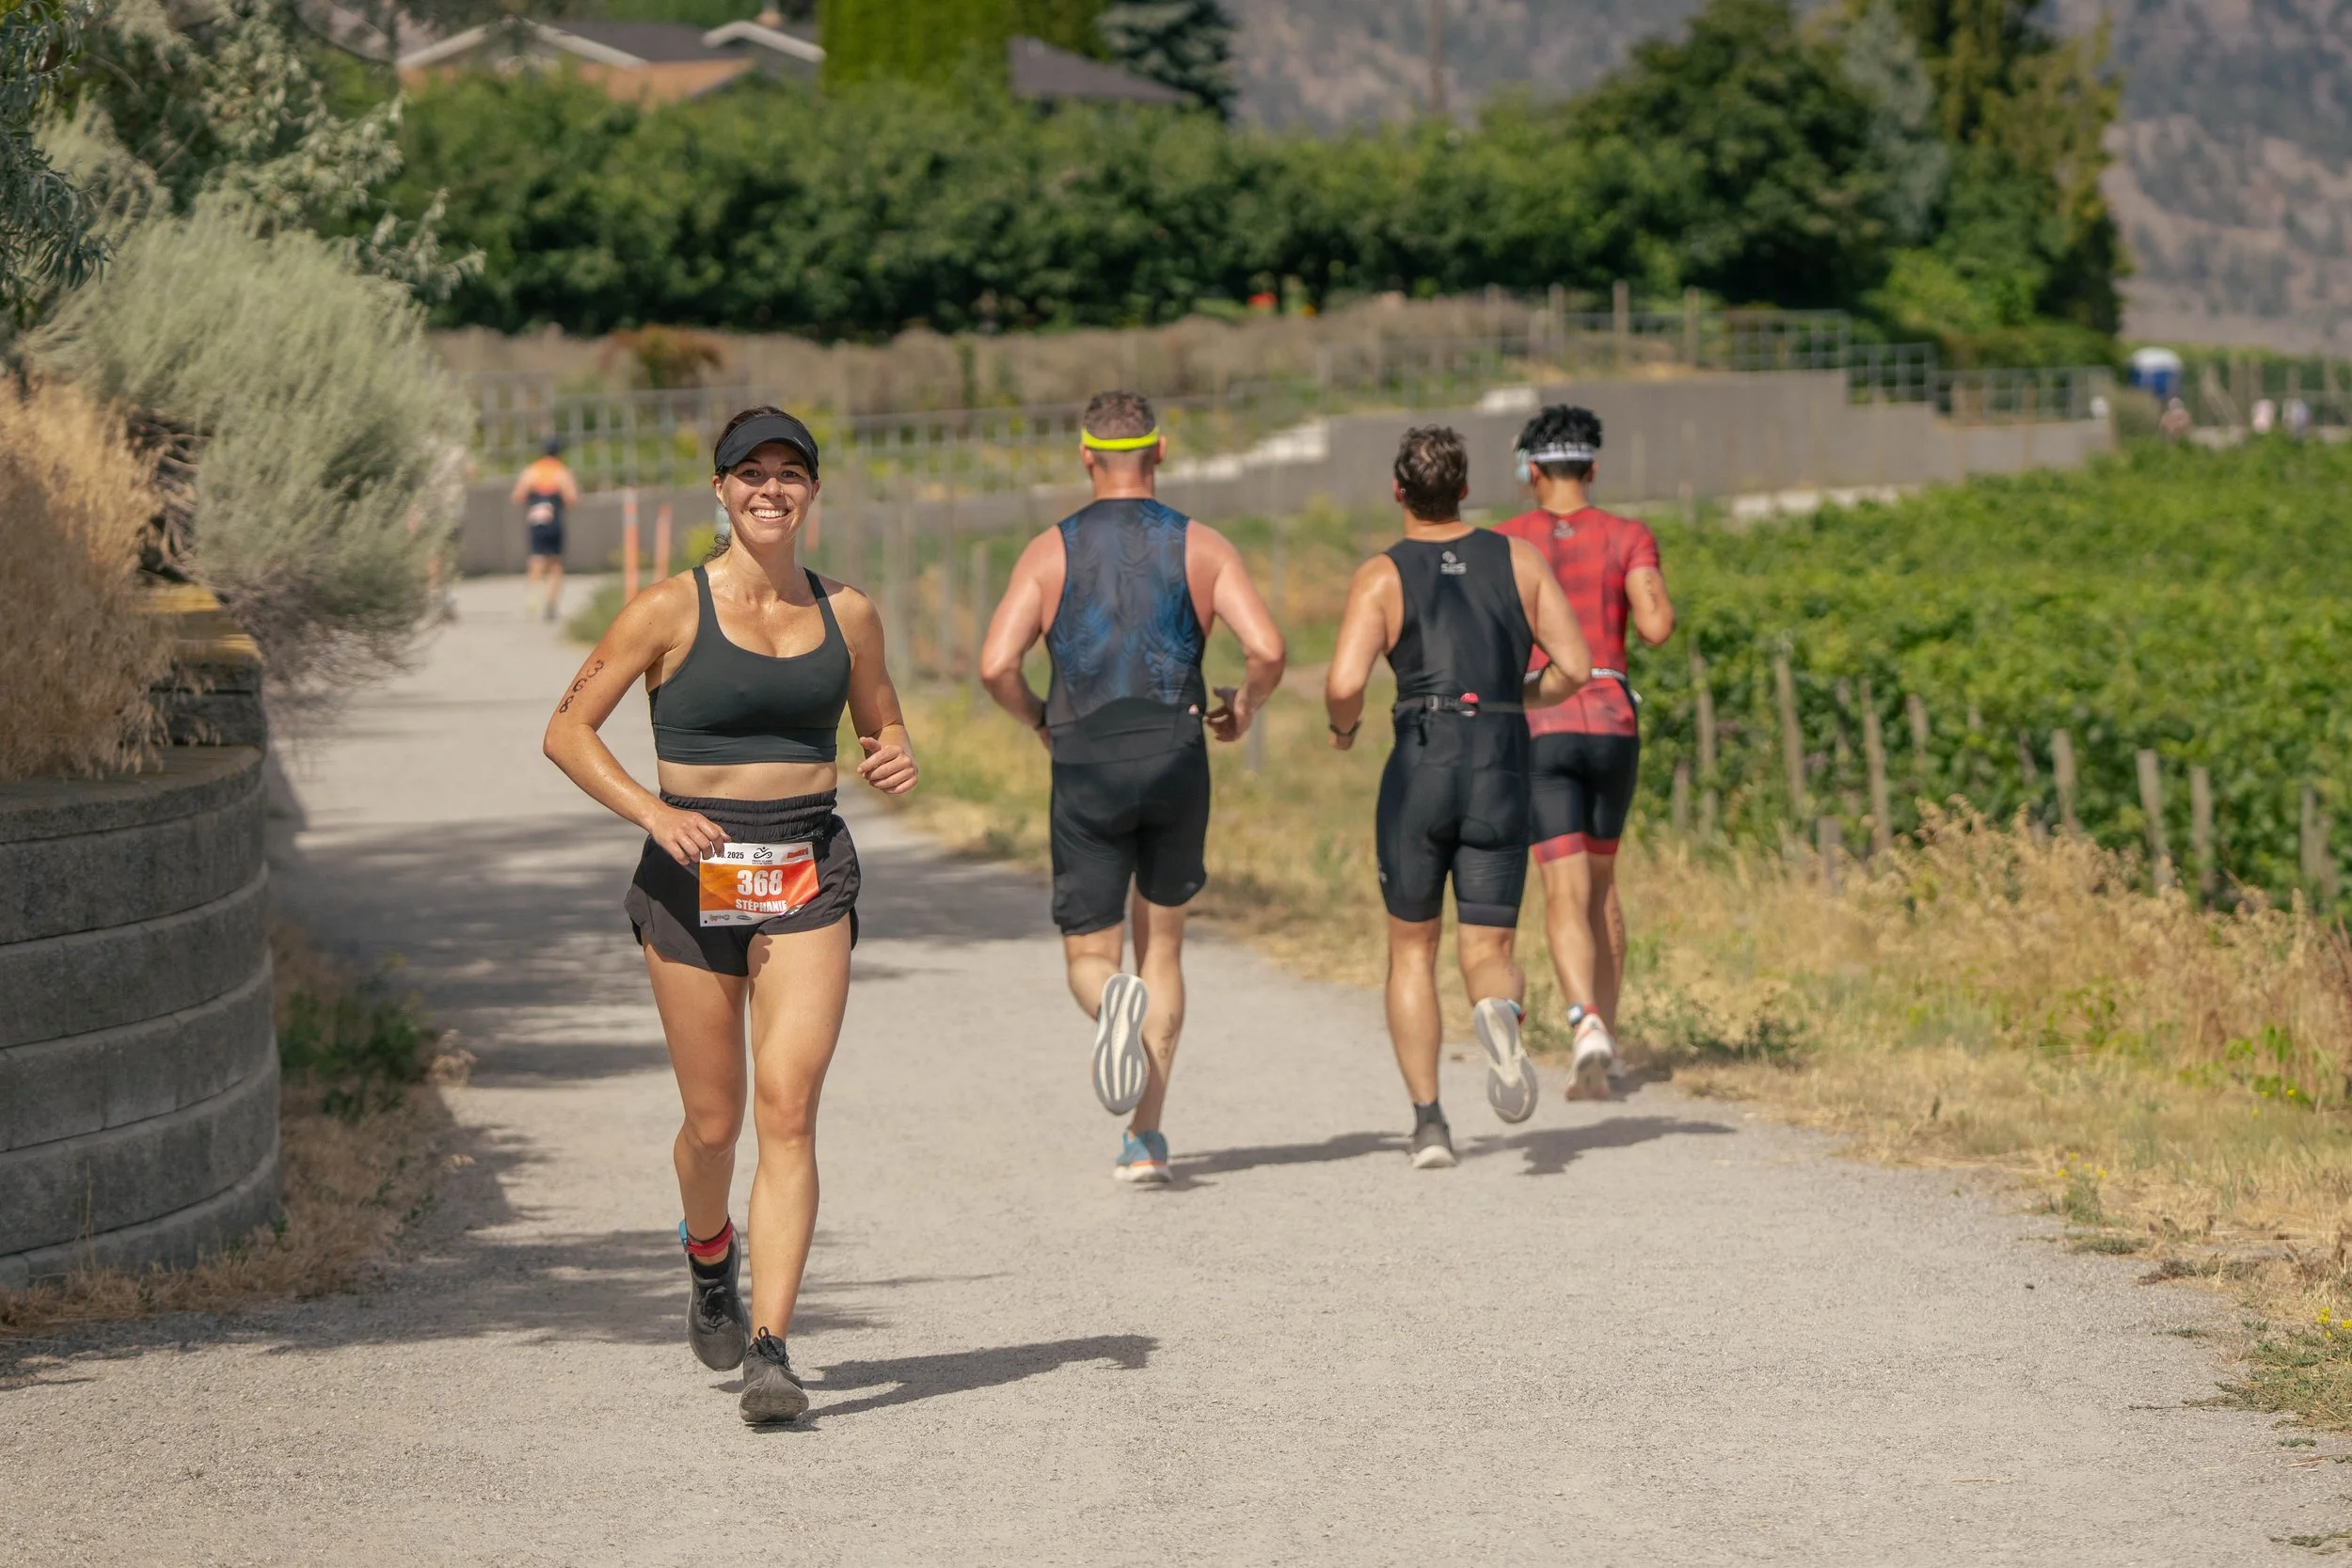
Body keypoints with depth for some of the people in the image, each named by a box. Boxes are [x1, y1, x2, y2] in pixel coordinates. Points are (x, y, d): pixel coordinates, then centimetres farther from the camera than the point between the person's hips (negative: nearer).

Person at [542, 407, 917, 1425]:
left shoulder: (847, 615, 7)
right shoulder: (672, 609, -4)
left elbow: (883, 732, 21)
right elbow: (567, 731, -4)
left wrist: (897, 763, -3)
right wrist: (652, 811, -18)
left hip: (808, 877, 1)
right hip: (693, 876, -1)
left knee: (788, 1113, -13)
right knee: (714, 1123, 6)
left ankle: (770, 1351, -16)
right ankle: (709, 1261, 41)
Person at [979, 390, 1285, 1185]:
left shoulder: (1049, 552, 2)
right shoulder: (1201, 546, 3)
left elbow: (996, 664, -9)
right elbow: (1267, 650, -9)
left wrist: (1039, 720, 11)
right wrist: (1242, 708, 12)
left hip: (1086, 770, -1)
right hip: (1175, 759, 1)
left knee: (1090, 958, 8)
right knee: (1161, 945, 17)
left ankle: (1112, 1000, -30)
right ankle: (1146, 1137, 13)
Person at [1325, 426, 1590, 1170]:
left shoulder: (1381, 575, 0)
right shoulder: (1518, 559, 8)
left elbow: (1344, 684, -12)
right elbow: (1573, 667, 3)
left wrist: (1343, 725, 10)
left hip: (1419, 772, -1)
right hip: (1502, 774, 1)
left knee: (1411, 949, 17)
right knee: (1489, 956, 6)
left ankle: (1428, 1121, 8)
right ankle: (1498, 1014, -32)